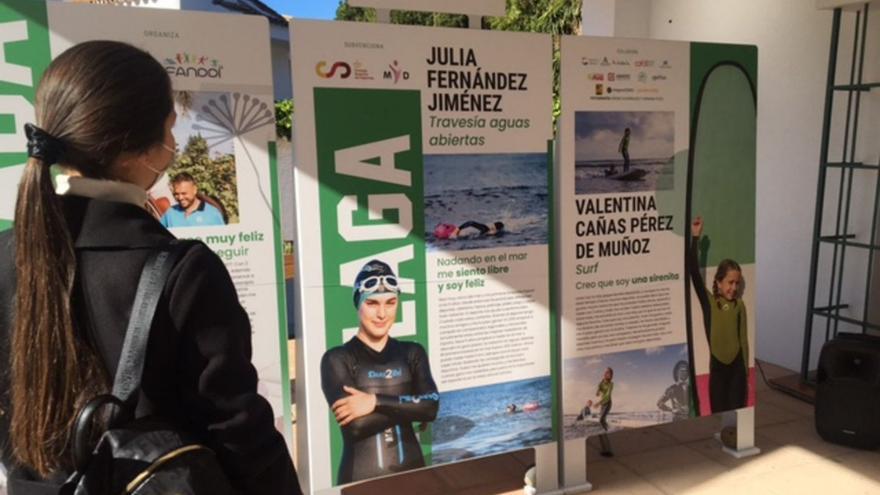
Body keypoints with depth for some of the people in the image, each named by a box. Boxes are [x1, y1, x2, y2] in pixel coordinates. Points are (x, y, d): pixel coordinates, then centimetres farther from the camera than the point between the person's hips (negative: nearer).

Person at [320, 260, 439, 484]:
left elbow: (431, 407, -10)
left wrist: (375, 402, -18)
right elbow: (356, 424, -17)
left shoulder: (412, 352, 4)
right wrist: (410, 405, -13)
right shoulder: (337, 359, -6)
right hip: (362, 477, -3)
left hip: (412, 470, 3)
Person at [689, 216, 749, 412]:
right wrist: (695, 237, -16)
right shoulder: (708, 301, -2)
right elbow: (694, 272, -12)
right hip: (717, 366, -1)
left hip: (737, 366, 1)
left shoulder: (739, 305, 2)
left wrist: (746, 372, 4)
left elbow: (743, 338, 4)